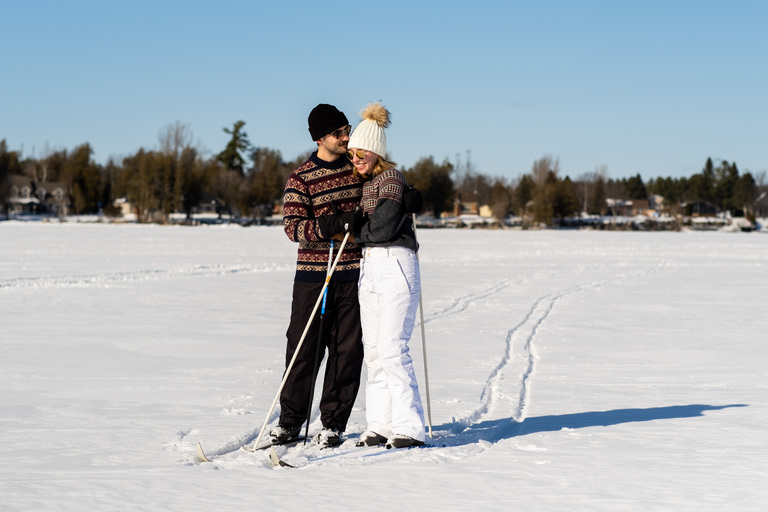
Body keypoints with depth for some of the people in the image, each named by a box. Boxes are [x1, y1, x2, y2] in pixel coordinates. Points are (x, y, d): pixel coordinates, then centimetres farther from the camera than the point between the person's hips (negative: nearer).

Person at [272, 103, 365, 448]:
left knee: (347, 351, 2)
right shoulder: (301, 179, -4)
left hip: (354, 275, 3)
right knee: (303, 349, 0)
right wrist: (335, 223, -25)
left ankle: (333, 423, 11)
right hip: (314, 277, -3)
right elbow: (293, 227, -13)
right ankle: (290, 421, 12)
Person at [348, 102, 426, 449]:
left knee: (391, 348, -13)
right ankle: (380, 425, 10)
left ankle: (409, 428, -11)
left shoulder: (392, 179, -8)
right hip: (369, 268, 9)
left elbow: (382, 227, -16)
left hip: (395, 266, -9)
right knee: (373, 349, 6)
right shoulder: (365, 184, 18)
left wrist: (353, 231, -2)